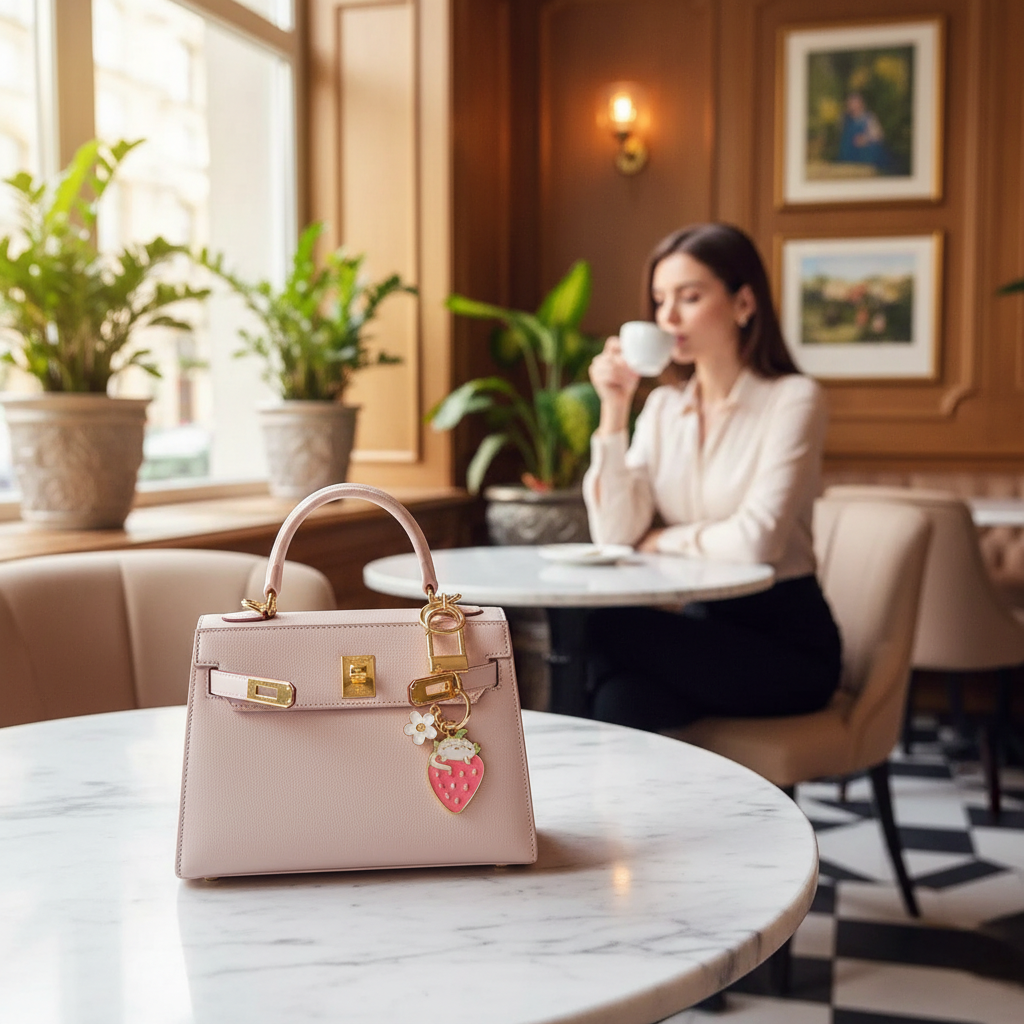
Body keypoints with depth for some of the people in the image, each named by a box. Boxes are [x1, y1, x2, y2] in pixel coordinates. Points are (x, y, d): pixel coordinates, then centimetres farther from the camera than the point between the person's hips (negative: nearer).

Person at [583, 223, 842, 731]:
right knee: (620, 702, -29)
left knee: (606, 628, -25)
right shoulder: (663, 407, 8)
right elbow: (614, 534, -4)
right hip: (698, 624, 4)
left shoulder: (792, 399, -8)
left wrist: (661, 540, -5)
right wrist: (614, 411, -9)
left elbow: (756, 541, -20)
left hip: (785, 639, -4)